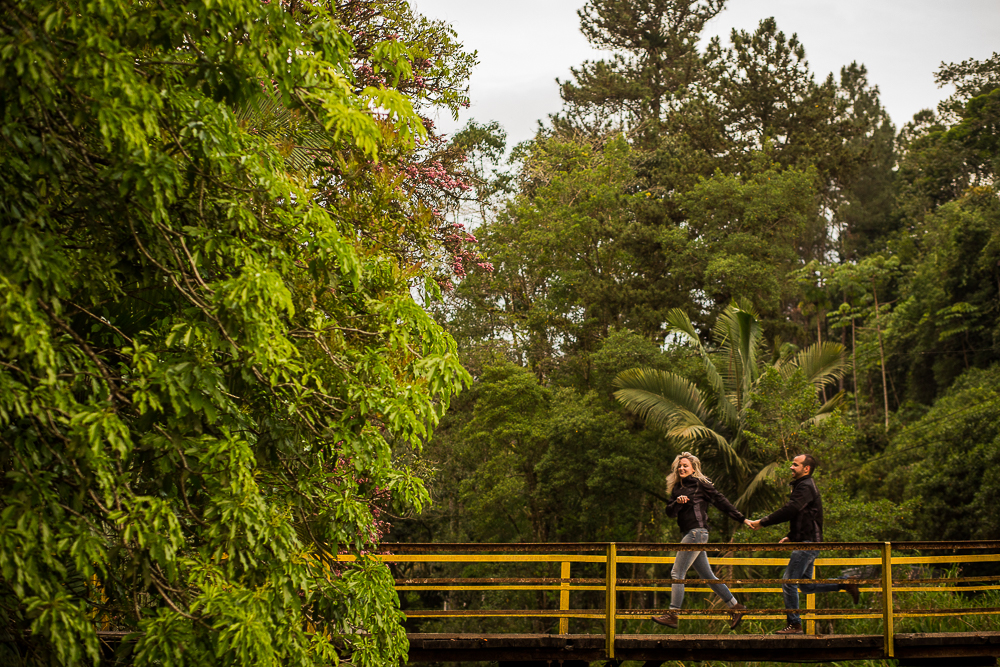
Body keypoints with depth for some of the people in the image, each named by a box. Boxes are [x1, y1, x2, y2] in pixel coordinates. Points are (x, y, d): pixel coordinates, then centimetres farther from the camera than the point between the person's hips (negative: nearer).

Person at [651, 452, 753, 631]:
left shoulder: (700, 483, -4)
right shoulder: (677, 488, 17)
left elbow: (720, 501, -4)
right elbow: (670, 512, 8)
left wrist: (742, 519, -4)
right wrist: (677, 502, -14)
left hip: (697, 532, -8)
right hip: (689, 535, 8)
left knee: (677, 573, -10)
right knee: (707, 575, 11)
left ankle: (673, 615, -8)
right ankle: (735, 607, 19)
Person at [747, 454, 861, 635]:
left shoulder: (805, 487, -13)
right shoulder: (804, 486, 21)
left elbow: (789, 511, -25)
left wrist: (762, 522, -22)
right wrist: (790, 536, 17)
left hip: (807, 543, -11)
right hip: (805, 542, 11)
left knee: (788, 581, -10)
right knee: (806, 585, 15)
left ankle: (794, 624, -6)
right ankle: (845, 585, 17)